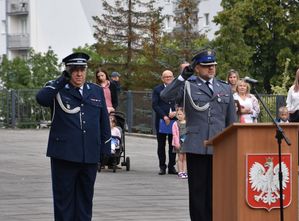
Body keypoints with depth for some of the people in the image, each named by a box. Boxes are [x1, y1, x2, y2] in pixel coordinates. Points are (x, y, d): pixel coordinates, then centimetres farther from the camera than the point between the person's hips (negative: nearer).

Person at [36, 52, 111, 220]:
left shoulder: (97, 91, 12)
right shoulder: (58, 90, 1)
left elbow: (104, 122, 14)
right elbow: (41, 98, -23)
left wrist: (106, 150, 9)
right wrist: (62, 80, -16)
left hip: (90, 156, 4)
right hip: (64, 155, -3)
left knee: (85, 199, 10)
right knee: (64, 198, 1)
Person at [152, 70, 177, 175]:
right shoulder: (157, 89, 5)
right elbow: (154, 105, -3)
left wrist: (176, 112, -11)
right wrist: (164, 116, -12)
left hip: (174, 120, 1)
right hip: (161, 120, -1)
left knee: (173, 145, 3)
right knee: (161, 145, 2)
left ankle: (171, 166, 9)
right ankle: (162, 166, 7)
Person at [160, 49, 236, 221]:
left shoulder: (225, 88, 15)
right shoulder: (188, 86, 6)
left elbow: (232, 121, 16)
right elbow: (165, 96, -11)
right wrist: (183, 76, -14)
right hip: (196, 147, -2)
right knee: (198, 190, 2)